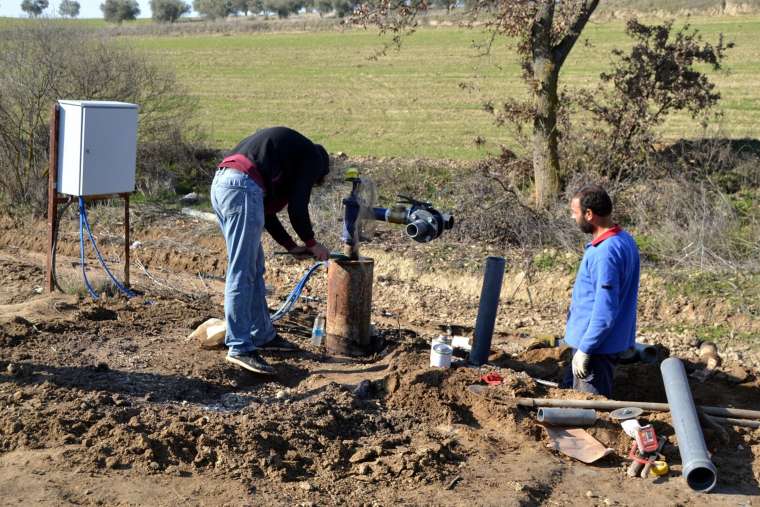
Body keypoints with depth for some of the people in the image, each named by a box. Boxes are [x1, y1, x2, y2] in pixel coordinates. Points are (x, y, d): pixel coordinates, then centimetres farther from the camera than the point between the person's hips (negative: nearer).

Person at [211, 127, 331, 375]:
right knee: (242, 273, -8)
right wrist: (312, 243, 16)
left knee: (255, 268, 17)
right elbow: (297, 207, 0)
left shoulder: (287, 146, 33)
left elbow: (267, 208, 30)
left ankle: (263, 335, 26)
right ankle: (240, 348, -6)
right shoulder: (312, 157, 9)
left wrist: (291, 246, 31)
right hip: (242, 187, -9)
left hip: (220, 183, 9)